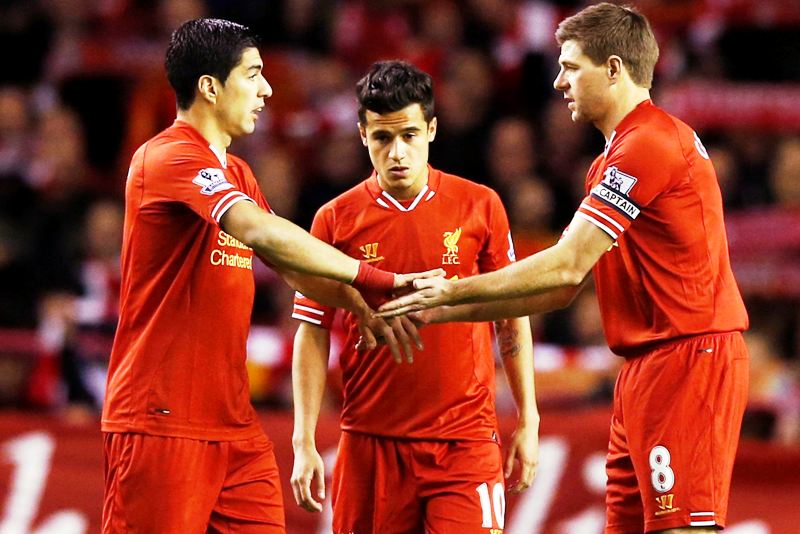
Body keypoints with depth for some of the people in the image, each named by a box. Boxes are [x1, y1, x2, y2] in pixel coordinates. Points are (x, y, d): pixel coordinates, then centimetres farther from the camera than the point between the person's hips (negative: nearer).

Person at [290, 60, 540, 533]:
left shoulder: (480, 206, 2)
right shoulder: (335, 219, 2)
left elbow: (513, 319, 9)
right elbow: (312, 335, 5)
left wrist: (528, 423, 7)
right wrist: (305, 442, -1)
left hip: (465, 440, -1)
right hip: (370, 443, 1)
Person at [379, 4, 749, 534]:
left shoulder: (650, 143, -13)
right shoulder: (610, 162, 20)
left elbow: (567, 266, -16)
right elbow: (563, 288, 20)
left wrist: (455, 290, -7)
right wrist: (447, 310, 15)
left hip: (687, 355, -10)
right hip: (646, 365, 10)